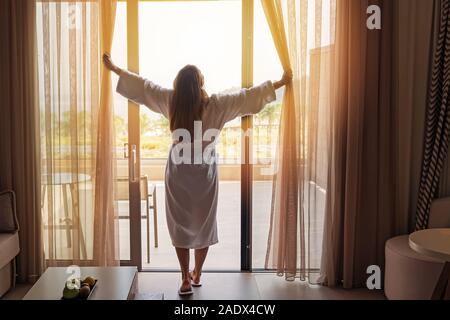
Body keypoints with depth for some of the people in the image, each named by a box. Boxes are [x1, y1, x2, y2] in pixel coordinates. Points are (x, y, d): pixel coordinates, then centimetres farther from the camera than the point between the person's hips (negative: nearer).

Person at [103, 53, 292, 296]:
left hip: (178, 172, 1)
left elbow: (142, 86, 2)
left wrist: (114, 69, 15)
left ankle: (185, 279, 13)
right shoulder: (215, 105, -12)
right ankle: (197, 275, 26)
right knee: (203, 223, 14)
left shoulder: (171, 101, -8)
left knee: (179, 224, 10)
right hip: (205, 173, -1)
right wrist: (281, 82, 3)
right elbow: (248, 96, -7)